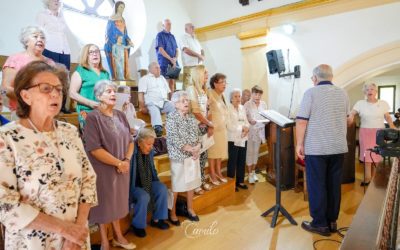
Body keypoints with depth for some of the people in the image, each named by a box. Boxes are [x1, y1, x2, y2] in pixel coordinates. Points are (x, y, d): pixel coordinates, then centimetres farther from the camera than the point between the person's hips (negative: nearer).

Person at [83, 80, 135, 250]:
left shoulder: (120, 115, 6)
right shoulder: (93, 118, -14)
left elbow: (130, 141, 8)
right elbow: (94, 148, -21)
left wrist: (127, 160, -8)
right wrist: (118, 163, -17)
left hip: (121, 169, 6)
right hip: (103, 170, -5)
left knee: (117, 202, 18)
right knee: (104, 203, 10)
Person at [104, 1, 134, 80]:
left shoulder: (123, 19, 19)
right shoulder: (111, 19, 0)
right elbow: (109, 32, -6)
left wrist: (129, 41, 1)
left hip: (123, 44, 6)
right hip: (114, 44, -6)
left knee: (124, 62, 0)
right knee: (115, 62, -8)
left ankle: (125, 77, 0)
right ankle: (116, 78, -8)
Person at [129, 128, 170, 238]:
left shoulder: (150, 152, -3)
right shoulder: (131, 152, -24)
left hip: (147, 182, 6)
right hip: (133, 185, -6)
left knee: (162, 189, -15)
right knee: (144, 197, -30)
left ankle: (156, 219, 3)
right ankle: (138, 225, -5)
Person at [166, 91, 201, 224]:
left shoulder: (191, 117, 9)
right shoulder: (171, 118, -11)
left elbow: (197, 135, 9)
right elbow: (174, 139, -17)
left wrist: (197, 148, -10)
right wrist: (191, 149, -17)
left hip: (193, 155, 6)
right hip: (179, 156, -6)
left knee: (191, 182, 15)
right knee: (176, 185, 4)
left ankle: (190, 209, 33)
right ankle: (172, 213, 20)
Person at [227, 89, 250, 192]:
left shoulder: (242, 108, 13)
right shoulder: (228, 108, -9)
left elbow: (246, 121, 12)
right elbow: (230, 125, -16)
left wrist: (246, 128, -9)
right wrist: (242, 128, -12)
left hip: (243, 139, 7)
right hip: (233, 139, -6)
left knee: (242, 161, 13)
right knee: (232, 162, 1)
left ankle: (240, 181, 26)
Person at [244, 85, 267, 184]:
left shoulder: (263, 104, 5)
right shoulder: (247, 104, -8)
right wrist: (249, 121, -26)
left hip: (260, 130, 4)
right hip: (250, 130, -4)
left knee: (256, 151, 13)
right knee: (250, 152, 1)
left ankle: (253, 172, 26)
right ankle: (250, 174, 12)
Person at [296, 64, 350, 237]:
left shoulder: (311, 93, -9)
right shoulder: (343, 93, 9)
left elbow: (301, 121, -14)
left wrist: (299, 144, -7)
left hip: (316, 147, -5)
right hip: (339, 147, 6)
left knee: (317, 186, 3)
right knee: (334, 185, 13)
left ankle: (320, 224, 11)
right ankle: (332, 221, 23)